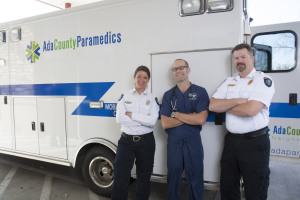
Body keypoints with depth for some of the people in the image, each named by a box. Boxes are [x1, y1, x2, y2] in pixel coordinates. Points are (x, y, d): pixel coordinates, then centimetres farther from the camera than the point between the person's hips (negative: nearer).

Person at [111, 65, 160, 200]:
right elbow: (119, 118, -9)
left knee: (144, 177, 14)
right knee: (120, 177, -2)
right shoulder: (125, 96, 4)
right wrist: (143, 121, -12)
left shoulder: (152, 98, 4)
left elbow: (152, 121, -12)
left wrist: (131, 115, -12)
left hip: (146, 142, 1)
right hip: (126, 140, 0)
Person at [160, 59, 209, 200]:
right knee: (173, 179, 15)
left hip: (193, 141, -2)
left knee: (195, 180, 10)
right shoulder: (168, 95, 4)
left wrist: (175, 114, -11)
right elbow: (165, 123, -6)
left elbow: (201, 119, -15)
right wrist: (191, 117, -12)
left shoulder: (200, 92, -2)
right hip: (173, 142, 2)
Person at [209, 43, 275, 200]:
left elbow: (250, 110, -23)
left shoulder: (263, 80, -8)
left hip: (254, 142, -5)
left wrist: (225, 106, -7)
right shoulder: (229, 82, 10)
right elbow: (212, 106, -1)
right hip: (231, 140, 6)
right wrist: (237, 101, -14)